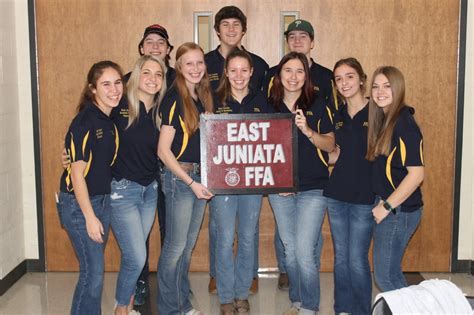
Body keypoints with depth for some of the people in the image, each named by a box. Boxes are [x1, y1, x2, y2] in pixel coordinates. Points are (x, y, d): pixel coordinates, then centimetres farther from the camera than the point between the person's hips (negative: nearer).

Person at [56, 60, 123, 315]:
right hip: (79, 204, -7)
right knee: (93, 273, -2)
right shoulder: (85, 121, -19)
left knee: (95, 270, 16)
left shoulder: (112, 119, 5)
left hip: (103, 200, 8)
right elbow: (76, 172, -19)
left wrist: (100, 211, 10)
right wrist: (90, 216, -19)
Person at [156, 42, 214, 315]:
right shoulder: (174, 100, -13)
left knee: (189, 245, 15)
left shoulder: (204, 97, 9)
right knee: (176, 246, 1)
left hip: (201, 177, 7)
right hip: (179, 177, -7)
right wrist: (191, 182, -17)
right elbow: (163, 150, -16)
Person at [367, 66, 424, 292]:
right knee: (392, 275, 17)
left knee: (385, 276, -1)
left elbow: (416, 173, -21)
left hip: (399, 209, -9)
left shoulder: (404, 123, -16)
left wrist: (387, 206, -17)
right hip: (384, 205, 9)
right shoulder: (383, 120, 10)